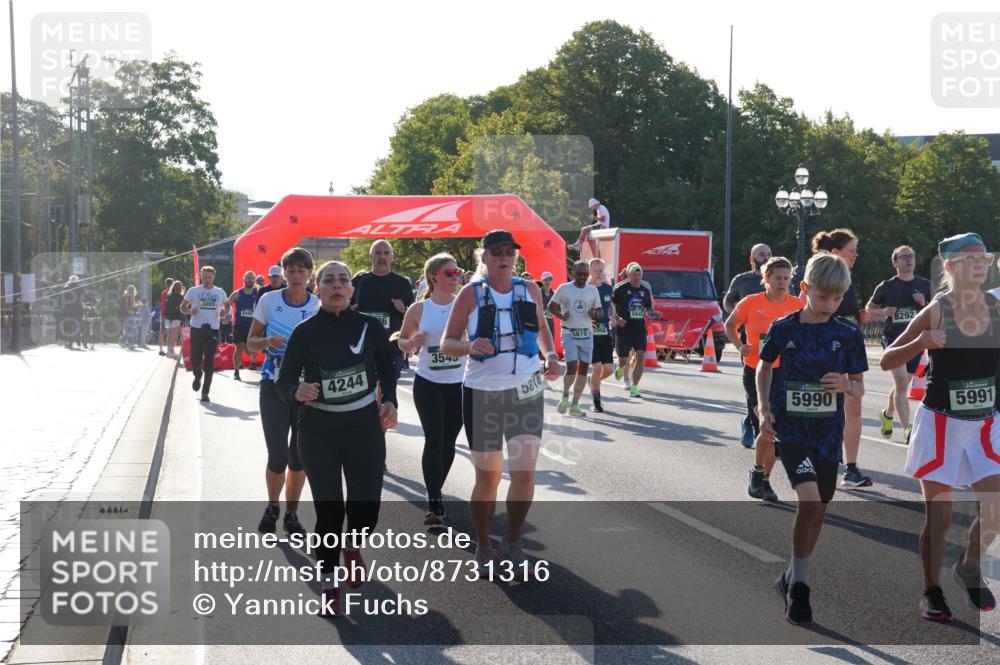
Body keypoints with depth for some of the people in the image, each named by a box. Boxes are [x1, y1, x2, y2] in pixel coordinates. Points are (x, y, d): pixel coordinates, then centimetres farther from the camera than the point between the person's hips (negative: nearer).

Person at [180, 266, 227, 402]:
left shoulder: (220, 292, 8)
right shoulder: (193, 291, 3)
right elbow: (182, 307, 8)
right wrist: (190, 311, -14)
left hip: (213, 330, 1)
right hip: (197, 329, -1)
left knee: (209, 361, -3)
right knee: (195, 360, -2)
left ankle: (205, 392, 4)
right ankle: (198, 376, 33)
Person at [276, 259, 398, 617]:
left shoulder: (370, 327, -4)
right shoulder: (304, 332, -7)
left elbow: (387, 367, 12)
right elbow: (284, 380, -3)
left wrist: (390, 401, -3)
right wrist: (297, 392, -25)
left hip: (365, 427, 1)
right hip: (317, 431, -1)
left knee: (366, 505, -3)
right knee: (328, 508, 3)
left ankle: (352, 546, 33)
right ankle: (329, 586, 20)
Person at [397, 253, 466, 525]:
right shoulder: (418, 309, -1)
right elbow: (402, 342, 10)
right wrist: (413, 343, -11)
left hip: (458, 385, 2)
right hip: (427, 384, -2)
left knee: (448, 442, 8)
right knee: (434, 440, -12)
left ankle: (435, 491, 29)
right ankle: (434, 503, -14)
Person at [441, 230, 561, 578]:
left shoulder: (529, 290, 4)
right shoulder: (471, 294, -4)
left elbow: (541, 327, 21)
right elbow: (447, 343, -4)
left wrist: (551, 356, 2)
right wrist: (470, 346, -26)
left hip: (526, 393, 2)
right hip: (482, 395, -2)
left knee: (525, 472, -7)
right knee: (487, 476, 5)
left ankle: (512, 543, 15)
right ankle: (483, 548, 24)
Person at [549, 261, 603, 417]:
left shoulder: (593, 290, 7)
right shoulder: (564, 288, -2)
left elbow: (600, 311, 12)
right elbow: (551, 306, 6)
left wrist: (595, 314, -11)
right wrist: (561, 315, -13)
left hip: (587, 334, 4)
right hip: (569, 333, -4)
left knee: (583, 369, 4)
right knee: (572, 367, -15)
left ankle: (574, 405, 12)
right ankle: (565, 396, 13)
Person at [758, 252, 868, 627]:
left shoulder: (849, 335, -2)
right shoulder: (783, 328, -4)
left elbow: (859, 387, 4)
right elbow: (764, 366, 12)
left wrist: (846, 386, -19)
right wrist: (763, 407, 0)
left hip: (828, 432, 3)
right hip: (789, 429, -3)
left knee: (818, 510, 10)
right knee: (809, 499, -21)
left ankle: (792, 579, 31)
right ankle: (800, 582, -5)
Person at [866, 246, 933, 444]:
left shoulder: (926, 286, 6)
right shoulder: (887, 287, -1)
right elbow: (869, 308, 8)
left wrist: (924, 304, -9)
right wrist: (883, 312, -12)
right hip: (893, 339, -4)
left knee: (902, 385, 16)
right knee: (901, 384, -18)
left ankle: (887, 415, 42)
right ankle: (907, 430, -21)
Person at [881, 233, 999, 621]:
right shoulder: (936, 312, -11)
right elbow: (886, 362, -11)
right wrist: (921, 343, -27)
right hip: (941, 424, -4)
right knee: (938, 516, 3)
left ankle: (969, 568, 24)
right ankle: (932, 592, 19)